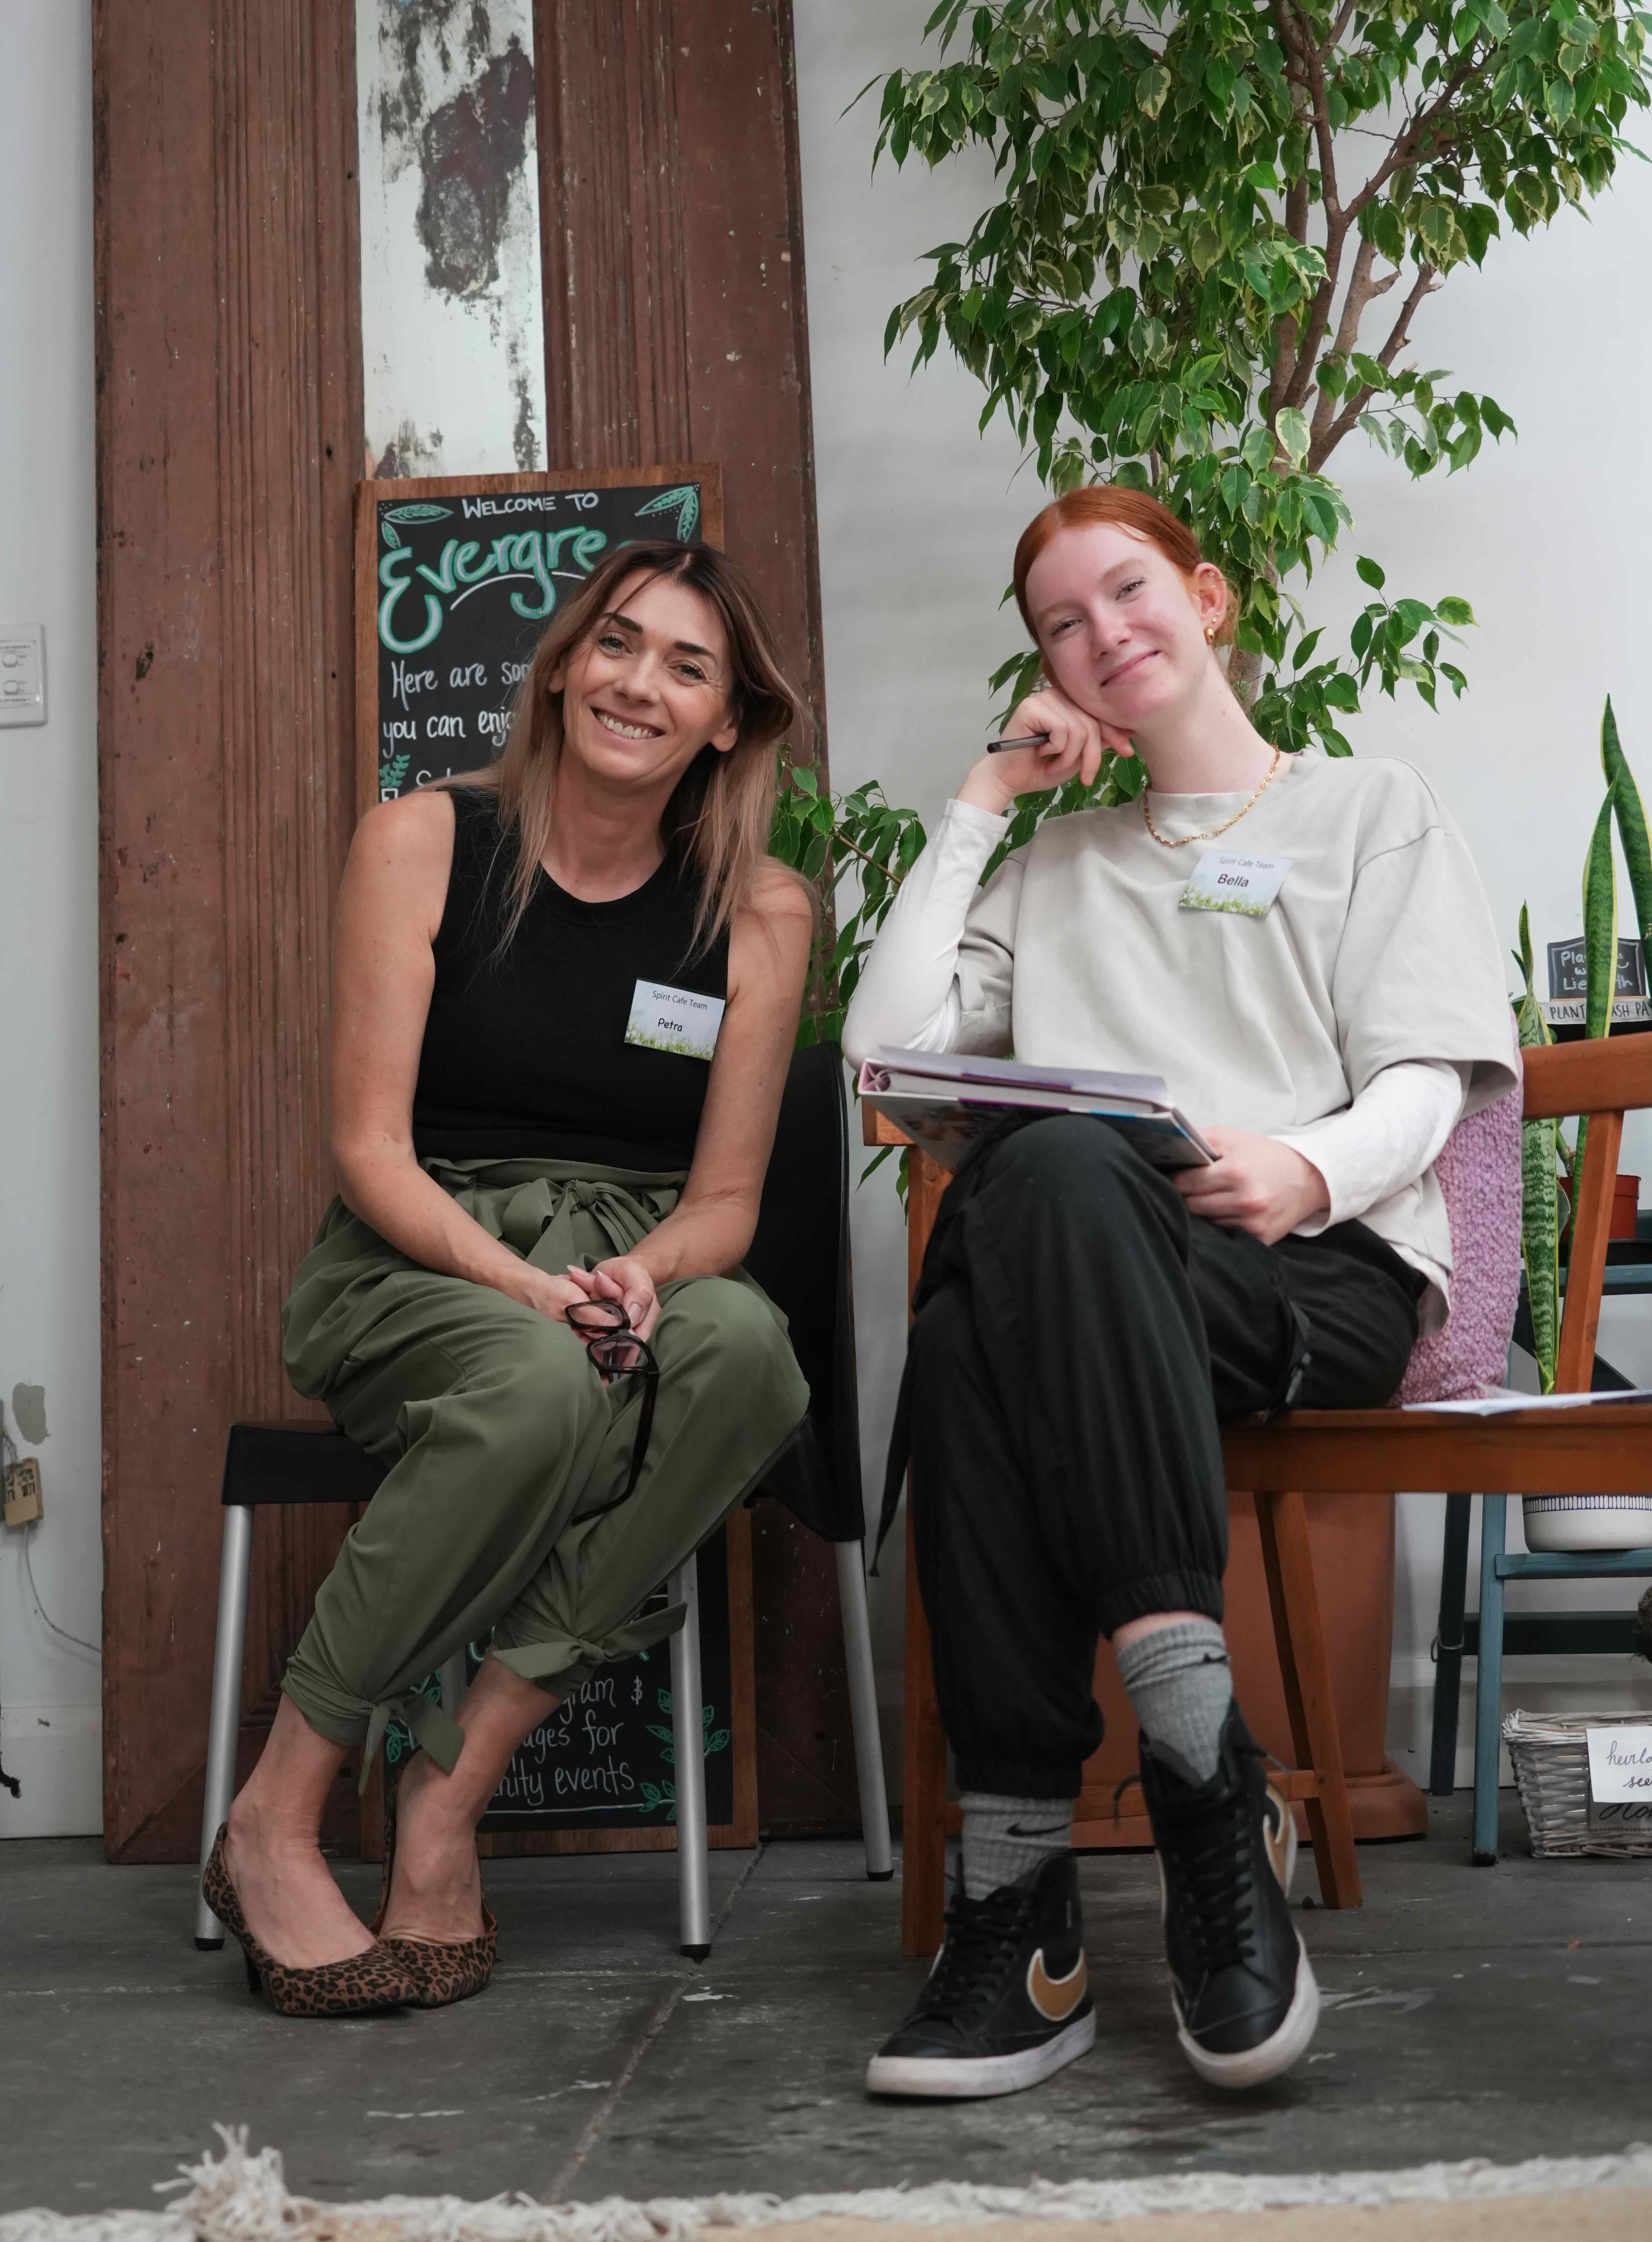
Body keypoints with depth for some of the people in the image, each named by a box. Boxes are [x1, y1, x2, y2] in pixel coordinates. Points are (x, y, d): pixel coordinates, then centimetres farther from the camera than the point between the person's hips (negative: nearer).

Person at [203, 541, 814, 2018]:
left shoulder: (762, 911, 4)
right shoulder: (423, 843, -2)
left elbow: (724, 1199, 4)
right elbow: (371, 1148, -7)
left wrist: (642, 1274, -20)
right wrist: (523, 1286, -23)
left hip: (640, 1273, 3)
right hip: (415, 1267, -2)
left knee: (747, 1348, -33)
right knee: (542, 1386, -37)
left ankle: (451, 1788, -25)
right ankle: (275, 1821, -20)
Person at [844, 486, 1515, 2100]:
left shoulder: (1373, 811, 21)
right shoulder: (1055, 868, 31)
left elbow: (1425, 1082, 5)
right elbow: (887, 1042, 14)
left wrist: (1310, 1168, -18)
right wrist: (981, 802, 17)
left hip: (1327, 1274, -3)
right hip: (1085, 1289, 3)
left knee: (1047, 1171, -38)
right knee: (966, 1337, -36)